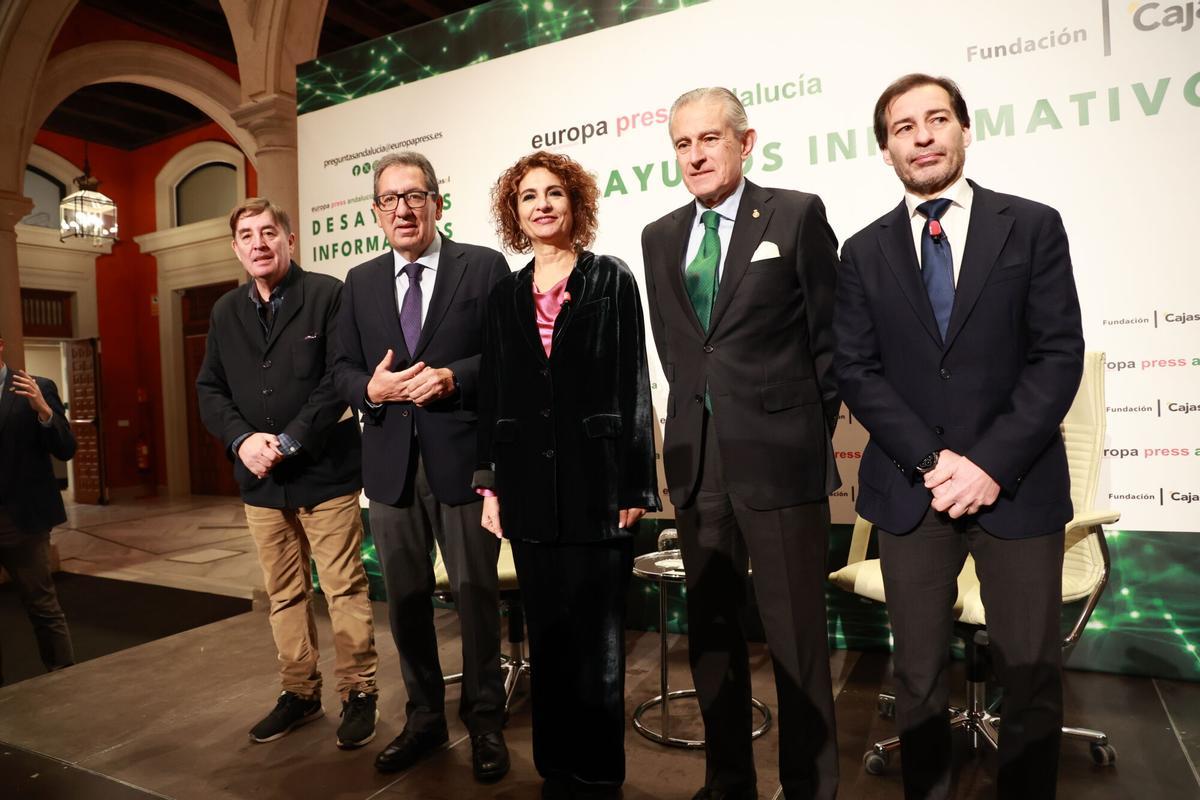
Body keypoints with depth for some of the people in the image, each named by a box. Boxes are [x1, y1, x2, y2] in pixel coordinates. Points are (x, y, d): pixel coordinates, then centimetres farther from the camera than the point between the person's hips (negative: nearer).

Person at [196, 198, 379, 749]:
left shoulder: (328, 295, -5)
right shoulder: (225, 312, 13)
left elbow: (341, 379, -12)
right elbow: (210, 389, 11)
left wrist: (288, 441, -16)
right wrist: (242, 440, -7)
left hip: (325, 472, -5)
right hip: (259, 477, 5)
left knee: (344, 589, 2)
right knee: (284, 595, 15)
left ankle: (359, 694, 17)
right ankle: (298, 693, 29)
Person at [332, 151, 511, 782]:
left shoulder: (484, 267, 0)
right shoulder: (360, 282, 13)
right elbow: (343, 369, 11)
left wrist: (453, 377, -19)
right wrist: (370, 388, -10)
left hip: (463, 457, -4)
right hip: (391, 462, 5)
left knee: (475, 593, 6)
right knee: (405, 598, 14)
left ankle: (484, 721, 25)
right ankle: (425, 718, 32)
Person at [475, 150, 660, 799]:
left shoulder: (611, 280, 2)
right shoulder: (505, 296, 12)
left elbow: (633, 386, -3)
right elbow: (492, 395, 11)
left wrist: (634, 485, -8)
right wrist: (490, 484, 7)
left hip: (595, 483, -3)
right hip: (529, 487, 4)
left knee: (597, 641, 5)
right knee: (547, 637, 13)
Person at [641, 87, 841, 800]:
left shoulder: (797, 215, -1)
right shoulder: (660, 237, 12)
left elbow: (829, 334, 1)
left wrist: (810, 427, 2)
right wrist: (701, 412, 10)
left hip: (780, 456, -4)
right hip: (696, 459, 5)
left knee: (797, 636, 4)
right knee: (711, 633, 14)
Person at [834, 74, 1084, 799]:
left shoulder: (1034, 227, 3)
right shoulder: (865, 251, 7)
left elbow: (1059, 357, -3)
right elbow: (857, 371, 0)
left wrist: (991, 462, -13)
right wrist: (932, 460, -11)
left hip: (1017, 487, 0)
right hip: (910, 489, 1)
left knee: (1033, 676, 9)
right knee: (920, 678, 10)